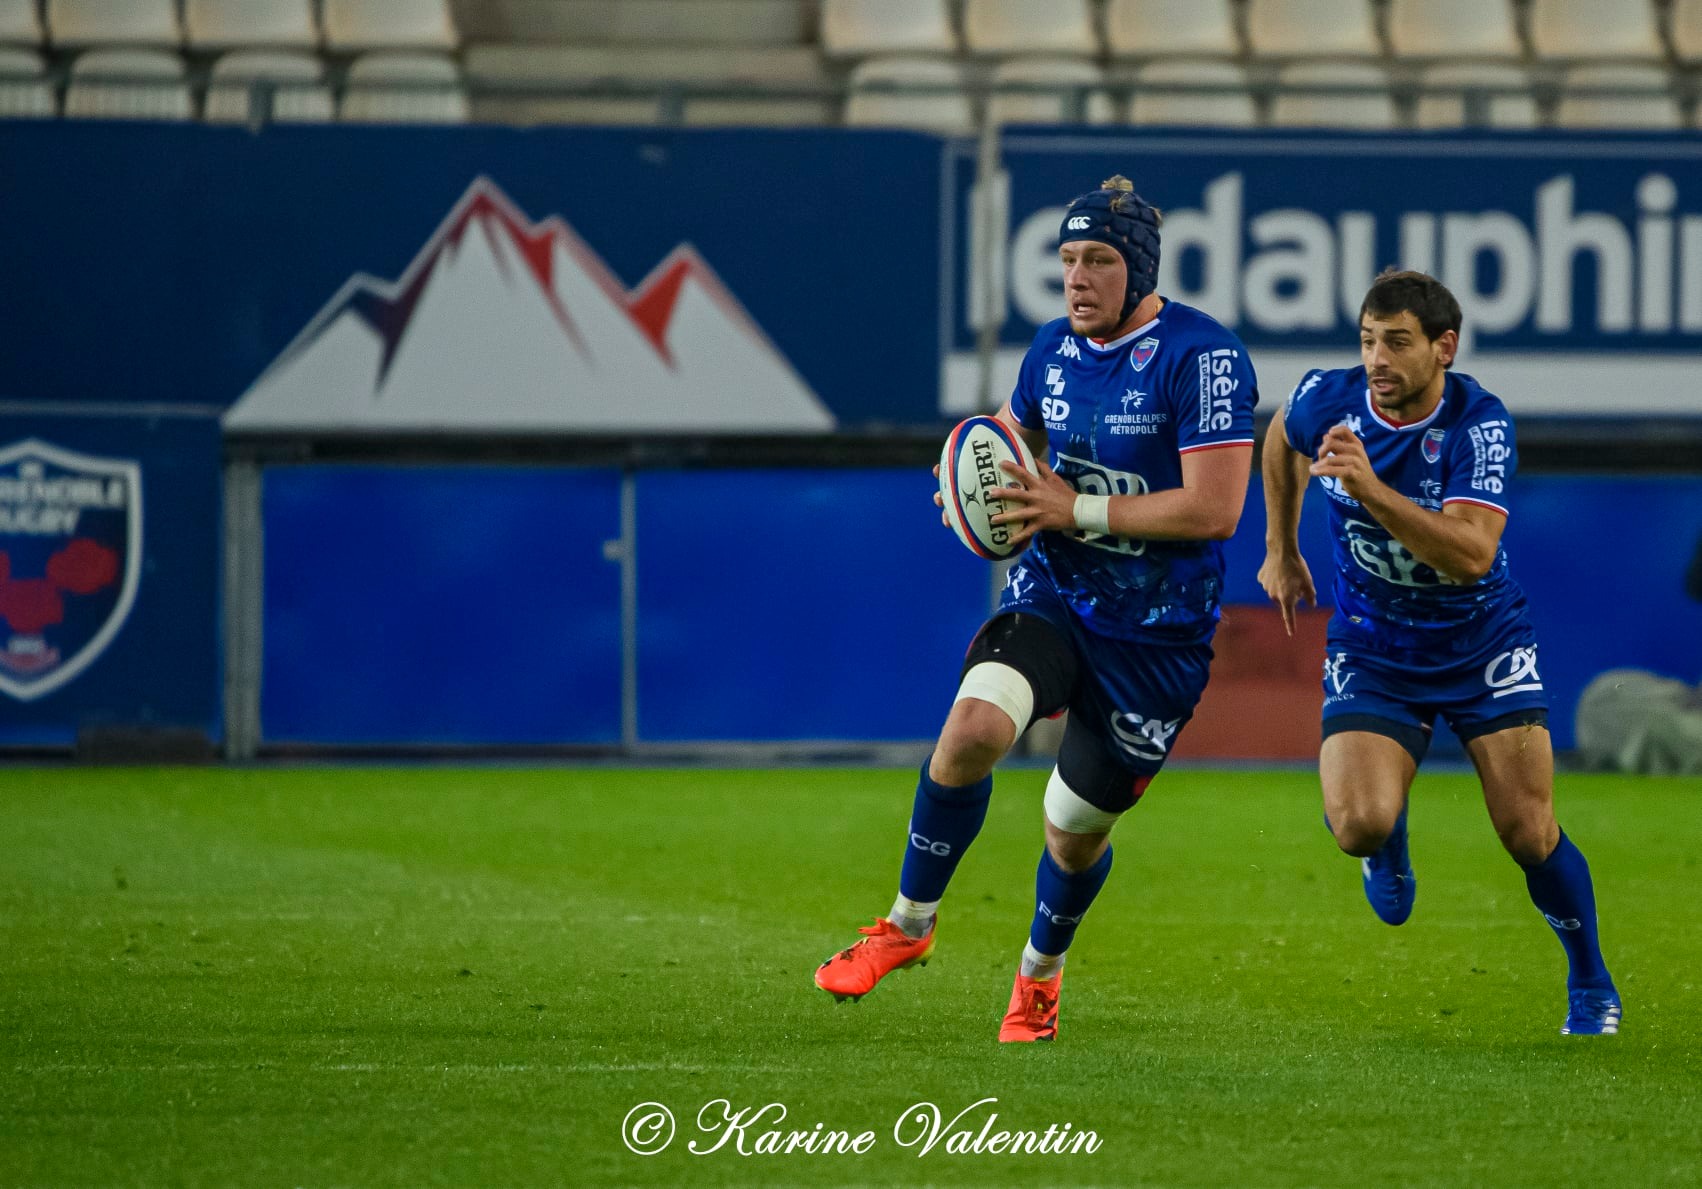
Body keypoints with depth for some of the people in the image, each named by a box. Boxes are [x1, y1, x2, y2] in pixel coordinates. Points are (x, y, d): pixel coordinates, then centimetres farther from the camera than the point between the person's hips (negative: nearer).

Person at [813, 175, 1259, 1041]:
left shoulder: (1202, 357, -17)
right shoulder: (1052, 349, 4)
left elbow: (1215, 509, -23)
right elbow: (1012, 439, 25)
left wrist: (1077, 509, -22)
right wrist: (988, 492, 1)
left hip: (1157, 633, -4)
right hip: (1051, 593, 4)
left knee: (1077, 828, 6)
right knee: (973, 728, -24)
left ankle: (1040, 973, 37)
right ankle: (909, 925, -6)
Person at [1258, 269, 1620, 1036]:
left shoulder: (1479, 425, -23)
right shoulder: (1327, 400, -13)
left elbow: (1471, 553, -36)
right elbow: (1282, 440, 14)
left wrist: (1372, 489, -45)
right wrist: (1281, 550, 19)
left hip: (1484, 647, -2)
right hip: (1372, 651, 2)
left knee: (1529, 834, -9)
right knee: (1359, 824, -21)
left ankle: (1592, 990, 17)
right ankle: (1388, 842, 19)